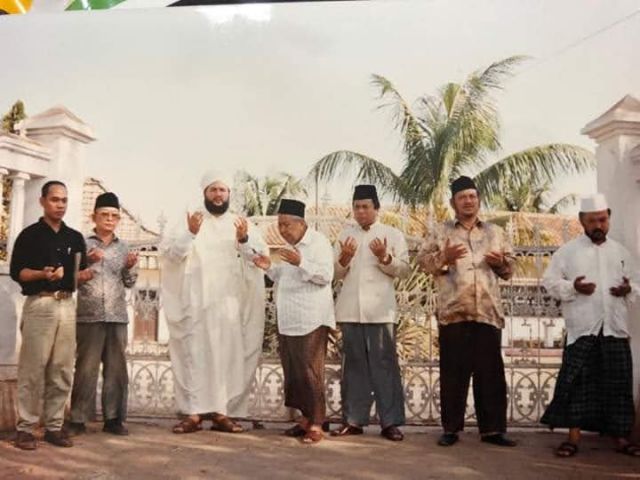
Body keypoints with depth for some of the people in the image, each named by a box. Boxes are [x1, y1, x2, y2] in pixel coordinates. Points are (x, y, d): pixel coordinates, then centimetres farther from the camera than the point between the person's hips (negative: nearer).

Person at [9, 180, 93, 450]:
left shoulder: (75, 238, 15)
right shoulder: (30, 235, 1)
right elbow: (16, 272, -4)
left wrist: (85, 275, -4)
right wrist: (42, 274, -20)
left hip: (67, 305, 5)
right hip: (39, 304, -4)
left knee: (62, 370, 5)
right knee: (33, 369, -4)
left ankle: (54, 426, 13)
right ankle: (25, 428, 5)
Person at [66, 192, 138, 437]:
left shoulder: (124, 247, 13)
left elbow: (129, 283, 13)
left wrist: (131, 267, -6)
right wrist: (86, 261, -15)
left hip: (117, 316, 3)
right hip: (89, 316, -3)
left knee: (117, 368, 5)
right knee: (86, 368, 0)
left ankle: (113, 418, 12)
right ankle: (78, 419, 8)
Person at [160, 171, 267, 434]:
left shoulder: (242, 224, 11)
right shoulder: (189, 222, 8)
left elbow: (261, 255, -3)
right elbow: (167, 251, -6)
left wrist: (244, 240, -23)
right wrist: (190, 234, -23)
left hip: (230, 304, 1)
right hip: (196, 303, -1)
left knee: (228, 356, 1)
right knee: (194, 356, -3)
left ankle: (222, 412, 8)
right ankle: (193, 412, 1)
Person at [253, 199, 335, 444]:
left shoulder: (318, 242, -6)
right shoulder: (290, 246, 20)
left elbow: (325, 276, -16)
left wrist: (300, 262, -27)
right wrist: (269, 268, 11)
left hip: (311, 321, -8)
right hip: (288, 321, 8)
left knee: (309, 372, -7)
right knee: (293, 372, 9)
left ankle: (316, 424, -1)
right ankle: (305, 418, 19)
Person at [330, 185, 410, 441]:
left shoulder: (393, 234, 6)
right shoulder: (345, 235, 14)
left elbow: (404, 269, 0)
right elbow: (336, 273, 11)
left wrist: (384, 258, -17)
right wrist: (344, 259, -9)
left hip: (380, 310, -3)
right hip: (350, 310, 3)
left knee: (384, 364, -1)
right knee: (353, 365, 8)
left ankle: (390, 422, 5)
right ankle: (353, 420, 15)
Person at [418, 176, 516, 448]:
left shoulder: (495, 232, 16)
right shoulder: (441, 232, 9)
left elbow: (510, 269, 17)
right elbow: (423, 261, 2)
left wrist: (501, 263, -5)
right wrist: (444, 256, -14)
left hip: (488, 312, 2)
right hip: (453, 313, -2)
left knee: (490, 372, 4)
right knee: (453, 373, 3)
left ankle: (492, 429, 13)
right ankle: (451, 428, 12)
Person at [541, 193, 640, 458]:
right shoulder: (567, 251, 3)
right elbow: (550, 281, -1)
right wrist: (573, 287, -18)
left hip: (615, 328, 3)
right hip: (581, 328, -3)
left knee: (618, 383, 7)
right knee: (576, 382, -3)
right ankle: (573, 437, 5)